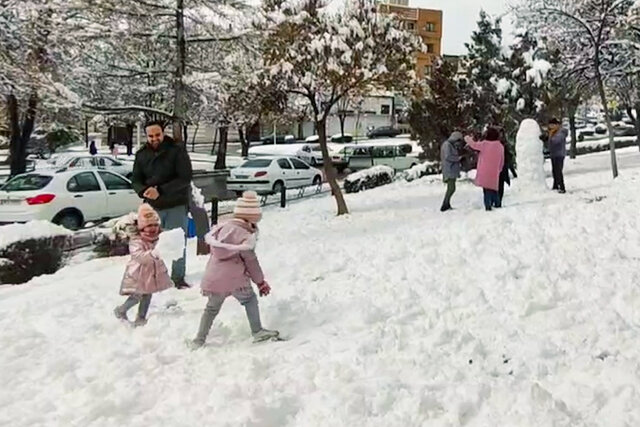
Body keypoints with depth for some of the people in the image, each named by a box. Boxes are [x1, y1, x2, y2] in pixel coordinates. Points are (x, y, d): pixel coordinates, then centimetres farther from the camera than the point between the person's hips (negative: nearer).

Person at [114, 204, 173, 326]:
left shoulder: (158, 238, -3)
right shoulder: (136, 241, -21)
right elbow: (139, 256, -37)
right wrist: (153, 254, -51)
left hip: (153, 273, 6)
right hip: (138, 274, -6)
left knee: (147, 295, 12)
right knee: (137, 296, -1)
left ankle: (141, 318, 27)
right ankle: (121, 311, 25)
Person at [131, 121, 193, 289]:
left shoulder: (177, 152, -8)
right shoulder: (141, 155, 5)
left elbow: (185, 179, -15)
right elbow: (136, 180, 6)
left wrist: (160, 191, -23)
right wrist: (144, 191, -19)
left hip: (176, 206, -3)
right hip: (152, 206, 3)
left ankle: (178, 278, 16)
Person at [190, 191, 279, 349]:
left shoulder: (222, 228, 10)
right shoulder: (245, 235, -10)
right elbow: (250, 261, -4)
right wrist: (261, 281, 8)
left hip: (213, 277, 6)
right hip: (235, 279, -6)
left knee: (212, 308, 19)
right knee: (250, 300, 15)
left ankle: (199, 340, 20)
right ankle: (257, 331, 15)